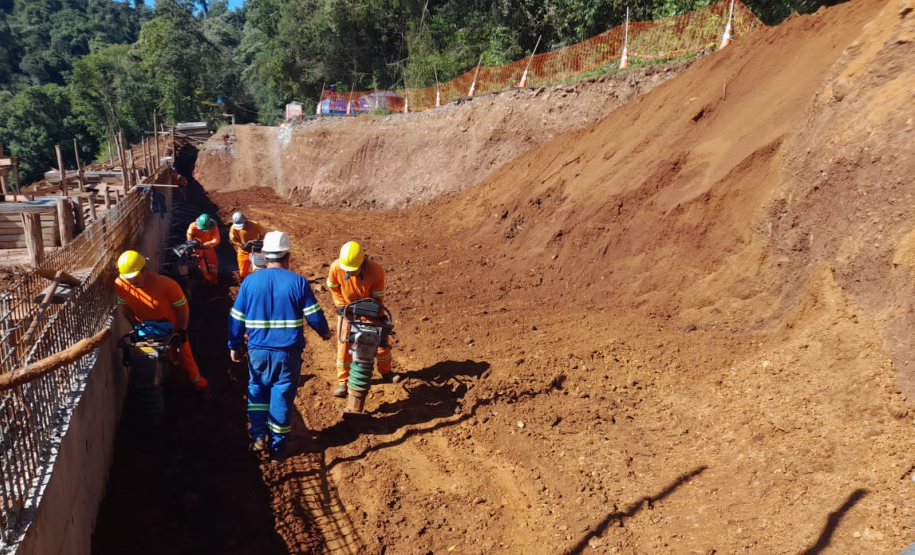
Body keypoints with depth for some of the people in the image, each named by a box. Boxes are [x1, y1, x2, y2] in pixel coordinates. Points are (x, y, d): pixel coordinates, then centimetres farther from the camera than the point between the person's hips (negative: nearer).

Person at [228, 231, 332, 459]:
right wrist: (324, 332, 14)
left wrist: (234, 344, 16)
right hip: (288, 351, -1)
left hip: (258, 349, 2)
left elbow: (236, 318, 2)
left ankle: (258, 437, 15)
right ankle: (277, 445, 18)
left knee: (257, 390, 22)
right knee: (282, 395, 10)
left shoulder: (249, 281, -4)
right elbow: (314, 315, -6)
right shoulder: (298, 282, -10)